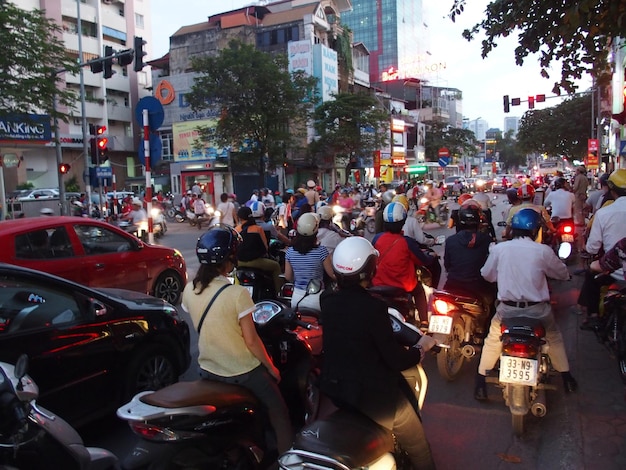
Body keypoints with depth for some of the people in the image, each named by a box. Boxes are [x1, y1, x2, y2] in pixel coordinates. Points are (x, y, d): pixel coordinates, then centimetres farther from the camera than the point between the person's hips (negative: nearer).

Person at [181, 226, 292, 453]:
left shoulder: (189, 290, -8)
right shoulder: (237, 294, -25)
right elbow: (251, 341, -19)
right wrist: (271, 367, -4)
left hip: (208, 370, 6)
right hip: (243, 372, -5)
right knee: (278, 410, 15)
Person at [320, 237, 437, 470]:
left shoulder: (327, 300, -7)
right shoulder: (372, 307, -27)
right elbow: (396, 361, -21)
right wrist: (421, 348, -2)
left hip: (334, 386, 8)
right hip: (371, 393, -7)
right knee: (417, 444, 17)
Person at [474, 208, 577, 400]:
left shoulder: (499, 248, -3)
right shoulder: (543, 251, -7)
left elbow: (487, 275, 8)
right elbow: (563, 274, 7)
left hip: (507, 308, 0)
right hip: (537, 309, 0)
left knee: (493, 339, 20)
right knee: (554, 337, 27)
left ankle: (481, 383, 17)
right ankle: (567, 379, 37)